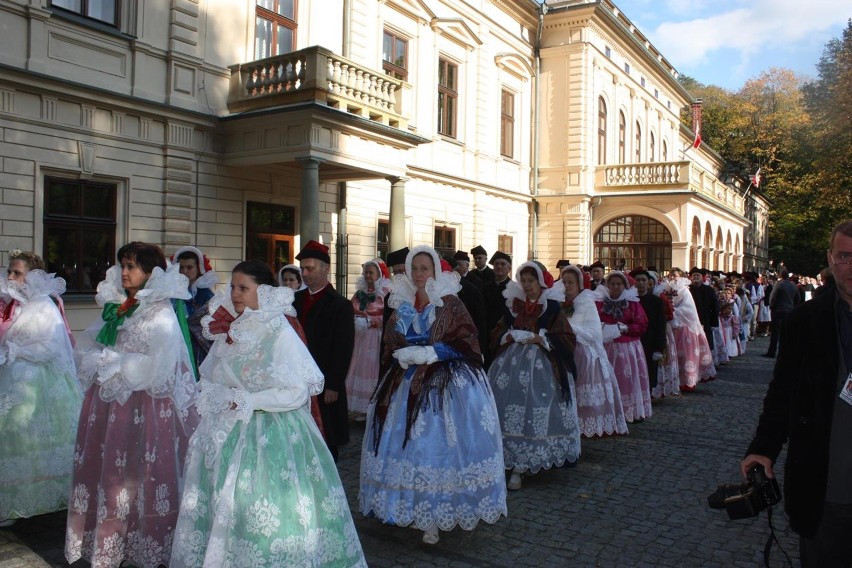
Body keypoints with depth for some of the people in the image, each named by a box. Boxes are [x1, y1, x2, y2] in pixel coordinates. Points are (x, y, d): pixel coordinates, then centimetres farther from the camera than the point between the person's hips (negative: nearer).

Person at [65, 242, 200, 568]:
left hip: (144, 405, -6)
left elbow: (156, 366, -18)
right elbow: (85, 349, 14)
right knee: (106, 472, 9)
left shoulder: (161, 314, -10)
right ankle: (107, 540, 23)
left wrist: (110, 363, -10)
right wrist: (106, 363, -6)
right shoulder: (114, 307, 11)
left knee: (141, 474, 0)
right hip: (109, 401, 6)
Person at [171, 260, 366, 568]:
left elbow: (298, 392, -16)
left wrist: (246, 401, -17)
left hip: (270, 436, -6)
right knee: (222, 508, 12)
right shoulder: (230, 331, 7)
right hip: (228, 433, 6)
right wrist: (221, 398, -7)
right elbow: (209, 378, 14)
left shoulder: (281, 334, -13)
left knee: (265, 516, -2)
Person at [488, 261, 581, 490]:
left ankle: (518, 469, 0)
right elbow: (499, 333, 19)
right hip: (512, 365, 4)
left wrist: (541, 339, -14)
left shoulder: (552, 307, 0)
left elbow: (567, 338, -2)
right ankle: (516, 464, 11)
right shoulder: (513, 305, 12)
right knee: (510, 406, -3)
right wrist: (510, 337, -2)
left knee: (533, 413, -7)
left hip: (541, 367, -3)